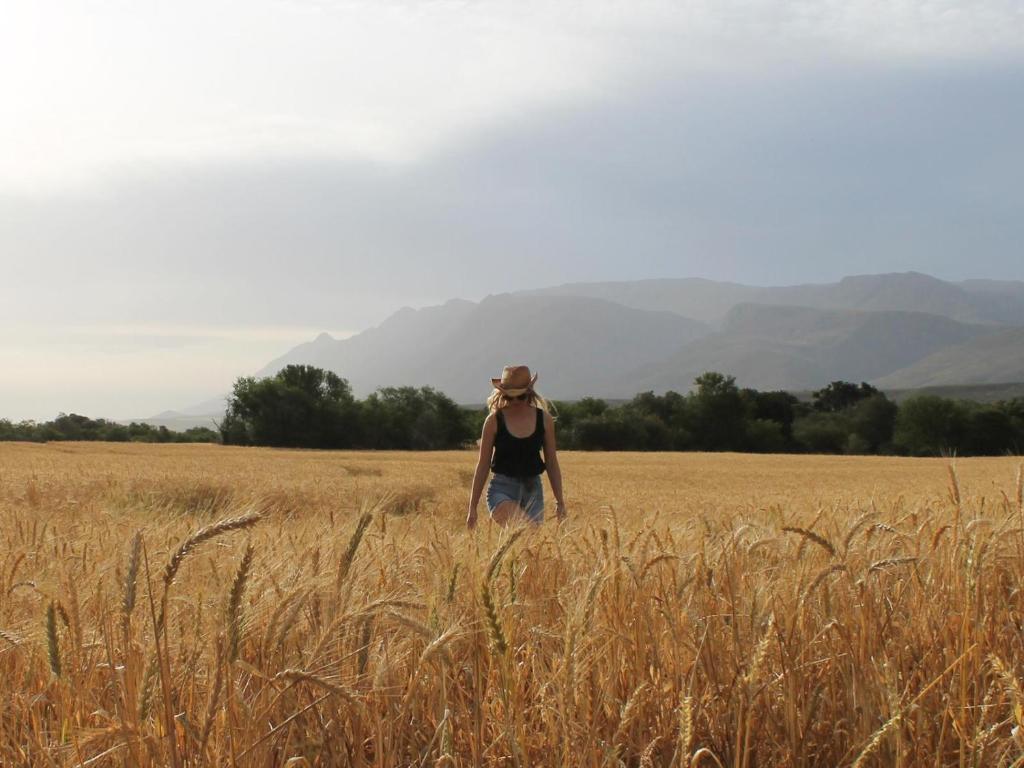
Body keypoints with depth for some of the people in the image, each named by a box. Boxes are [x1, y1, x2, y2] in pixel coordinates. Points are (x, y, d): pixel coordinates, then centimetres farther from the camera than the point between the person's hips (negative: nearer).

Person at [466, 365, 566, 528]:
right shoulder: (494, 421, -2)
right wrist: (472, 507, 1)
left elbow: (552, 463, 10)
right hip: (502, 489, -3)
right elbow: (483, 465, 2)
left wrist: (560, 501, 7)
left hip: (532, 490, 3)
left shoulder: (544, 420, 4)